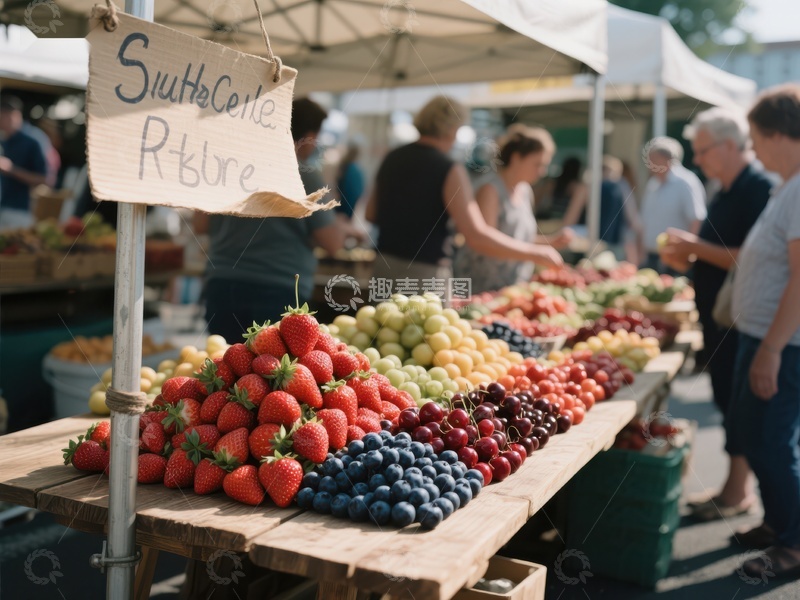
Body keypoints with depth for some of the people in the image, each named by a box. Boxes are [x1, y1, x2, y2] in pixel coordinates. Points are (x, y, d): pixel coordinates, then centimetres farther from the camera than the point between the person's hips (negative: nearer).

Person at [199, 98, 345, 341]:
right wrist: (342, 229, 15)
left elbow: (201, 225, 12)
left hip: (223, 286, 5)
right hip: (280, 292, -4)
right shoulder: (305, 175, -6)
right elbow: (331, 243, -6)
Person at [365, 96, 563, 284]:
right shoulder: (450, 171, -13)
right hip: (425, 275, -6)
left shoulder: (391, 159, 6)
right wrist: (535, 253, -15)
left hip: (385, 266, 6)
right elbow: (476, 236, -22)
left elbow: (371, 214, 16)